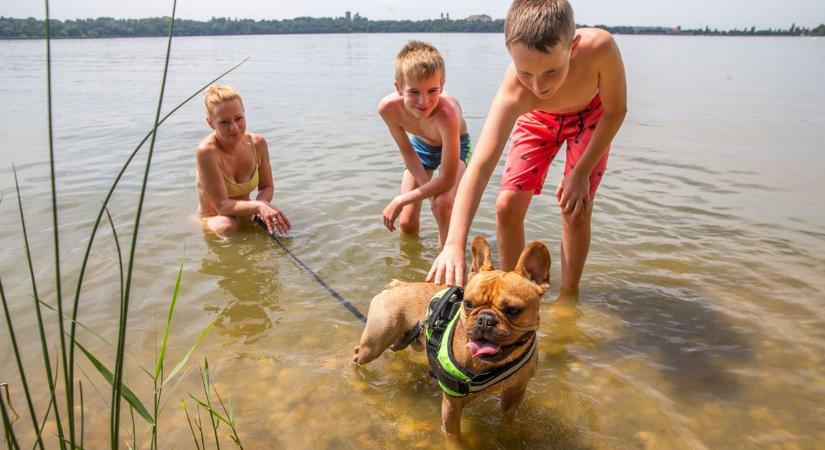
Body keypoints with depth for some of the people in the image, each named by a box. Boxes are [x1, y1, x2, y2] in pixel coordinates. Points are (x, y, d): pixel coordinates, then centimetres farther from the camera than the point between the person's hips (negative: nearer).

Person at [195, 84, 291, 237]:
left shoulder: (257, 143, -8)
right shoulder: (206, 151, -24)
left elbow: (267, 187, 2)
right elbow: (222, 205, -25)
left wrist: (258, 207, -22)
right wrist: (258, 206, -42)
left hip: (245, 214, 5)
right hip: (213, 218, -5)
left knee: (279, 221, -21)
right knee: (227, 226, -37)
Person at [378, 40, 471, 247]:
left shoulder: (446, 115, -45)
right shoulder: (389, 108, -33)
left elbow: (447, 180, -38)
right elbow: (407, 152, -14)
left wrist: (400, 201, -30)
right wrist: (428, 188, -25)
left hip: (453, 144, -3)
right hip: (420, 144, 4)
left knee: (443, 204, -29)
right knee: (406, 224, 3)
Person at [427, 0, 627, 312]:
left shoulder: (600, 47, -42)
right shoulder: (514, 92, -43)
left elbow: (615, 110, -22)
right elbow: (480, 165, -53)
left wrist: (581, 172, -24)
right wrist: (454, 244, -64)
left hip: (591, 117, 0)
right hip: (538, 119, 1)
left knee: (576, 210, -11)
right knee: (507, 206, -7)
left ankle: (568, 296, 11)